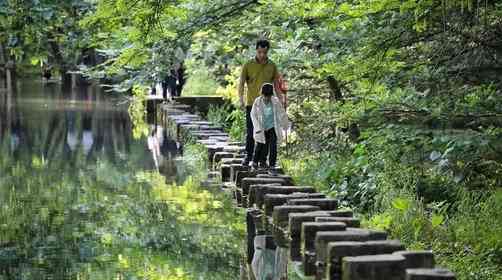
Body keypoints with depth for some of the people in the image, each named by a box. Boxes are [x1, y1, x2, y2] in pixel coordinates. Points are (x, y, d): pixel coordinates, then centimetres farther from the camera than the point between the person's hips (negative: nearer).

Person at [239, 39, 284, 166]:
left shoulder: (272, 66, 6)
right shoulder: (248, 65, -2)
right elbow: (241, 83, -5)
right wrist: (241, 100, -19)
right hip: (251, 104, -2)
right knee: (250, 132, 1)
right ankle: (248, 156, 14)